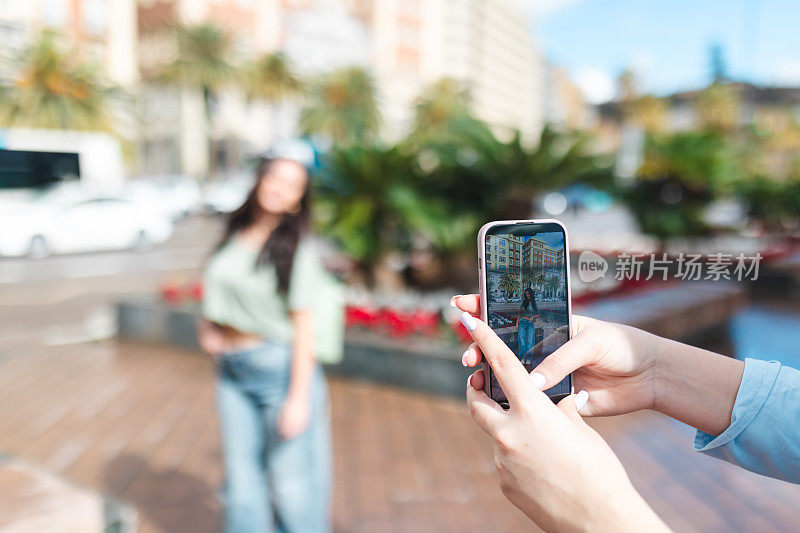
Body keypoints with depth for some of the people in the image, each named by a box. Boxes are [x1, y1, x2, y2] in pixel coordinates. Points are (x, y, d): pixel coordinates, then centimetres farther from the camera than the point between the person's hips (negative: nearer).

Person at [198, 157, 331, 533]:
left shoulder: (296, 247, -11)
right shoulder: (235, 234, 7)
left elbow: (303, 324, -14)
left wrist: (299, 396, -17)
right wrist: (209, 324, 4)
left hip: (280, 367, -6)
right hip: (231, 370, 6)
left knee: (291, 482, 1)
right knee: (243, 477, 15)